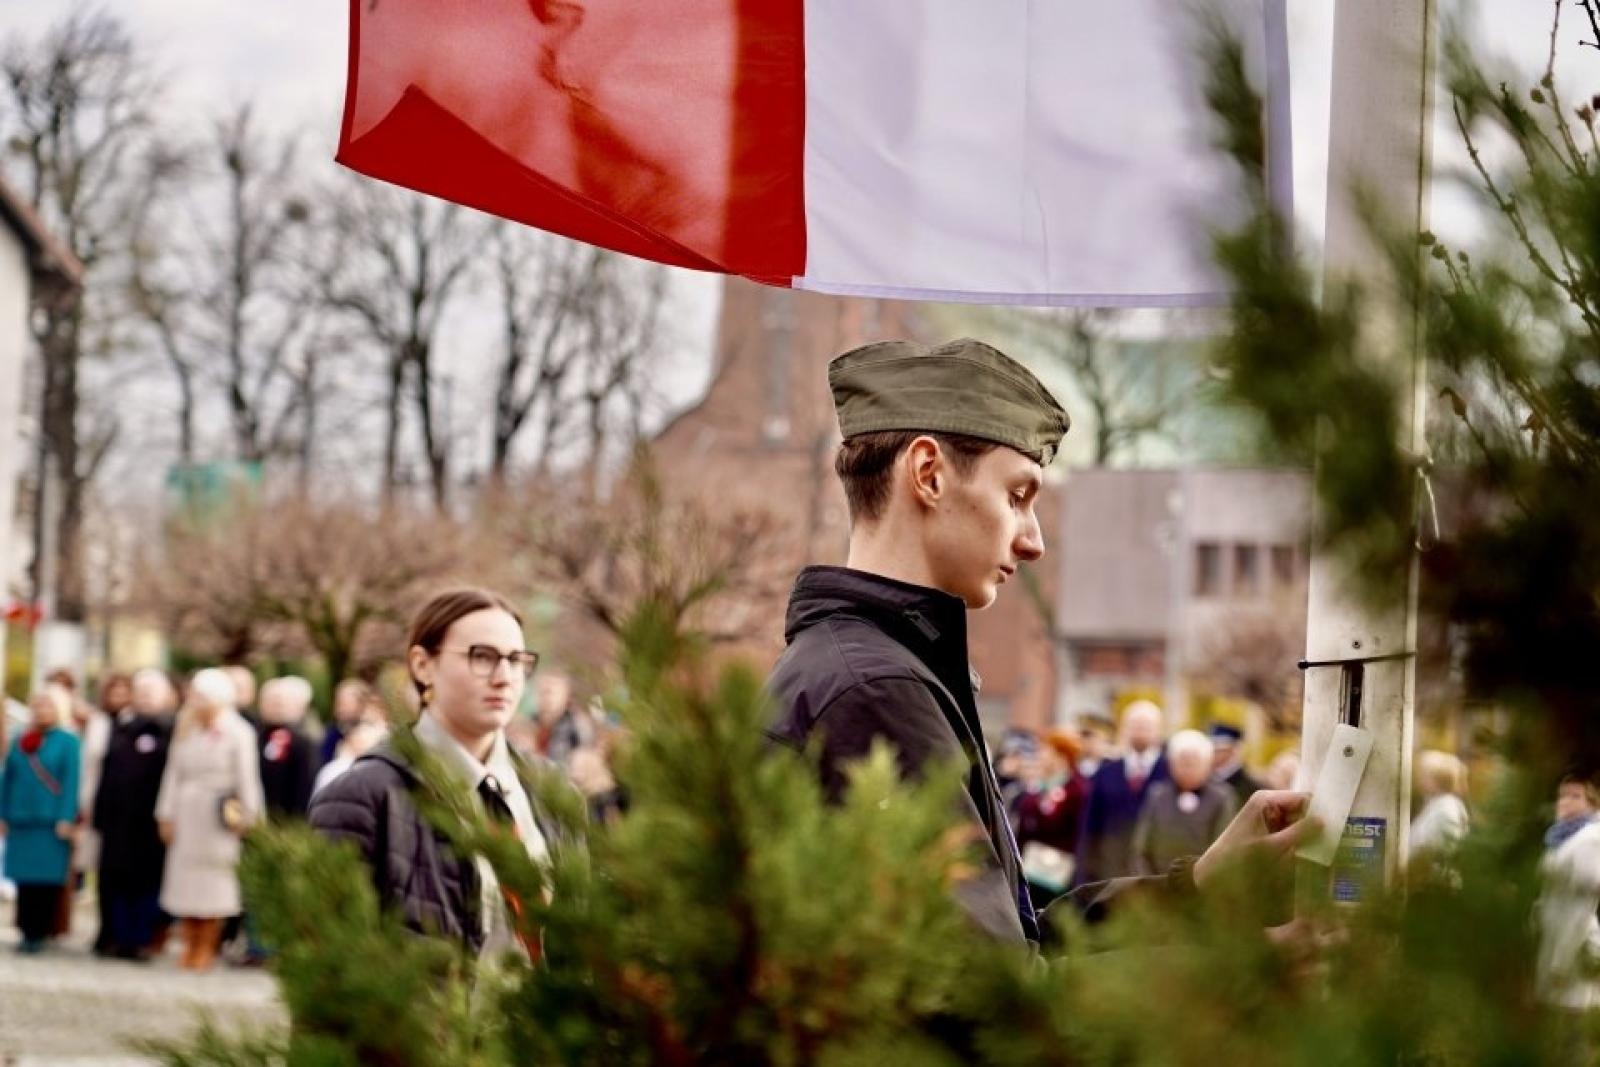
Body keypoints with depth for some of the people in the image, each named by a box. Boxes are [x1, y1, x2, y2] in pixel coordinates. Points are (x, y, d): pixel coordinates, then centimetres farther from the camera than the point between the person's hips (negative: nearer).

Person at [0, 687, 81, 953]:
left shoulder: (67, 741, -2)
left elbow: (71, 781, -7)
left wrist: (66, 819, -14)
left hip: (51, 821, -4)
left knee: (46, 878, -3)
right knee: (24, 878, 4)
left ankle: (40, 932, 3)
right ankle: (27, 930, 11)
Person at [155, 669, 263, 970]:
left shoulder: (238, 734, -4)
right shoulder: (186, 731, 11)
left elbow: (247, 777, -3)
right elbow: (174, 774, 13)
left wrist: (247, 817, -5)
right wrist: (166, 815, 9)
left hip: (219, 816, -5)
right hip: (187, 814, 5)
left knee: (212, 882, -3)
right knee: (184, 879, 4)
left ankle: (205, 948, 4)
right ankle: (189, 947, 12)